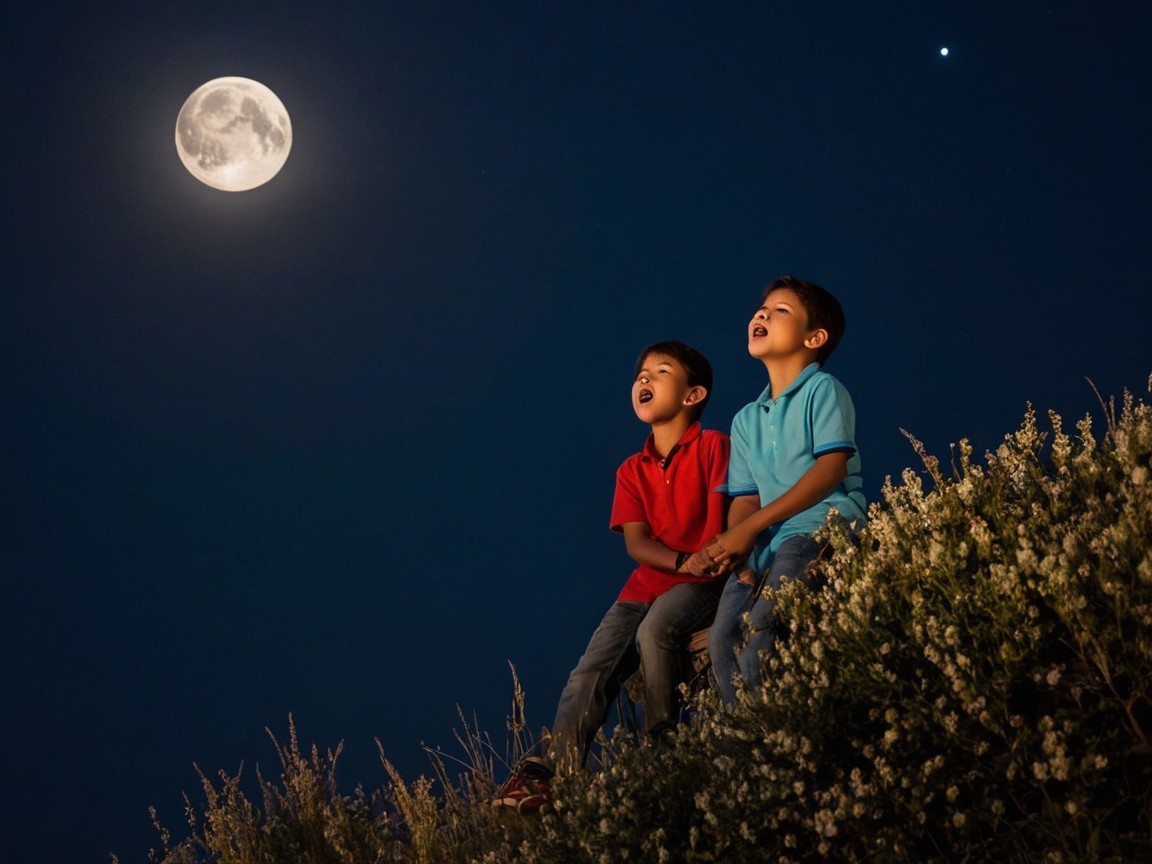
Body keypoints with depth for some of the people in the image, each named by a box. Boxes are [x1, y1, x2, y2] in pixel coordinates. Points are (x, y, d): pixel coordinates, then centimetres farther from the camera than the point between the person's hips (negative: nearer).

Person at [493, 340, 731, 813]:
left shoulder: (712, 446, 2)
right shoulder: (632, 471, 16)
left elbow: (723, 516, -9)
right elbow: (636, 543, 2)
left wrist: (711, 555, -30)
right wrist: (682, 561, -18)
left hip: (701, 580, -5)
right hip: (646, 583, 5)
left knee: (655, 632, -34)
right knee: (592, 670, -14)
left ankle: (659, 751, -20)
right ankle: (550, 768, -17)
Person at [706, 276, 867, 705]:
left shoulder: (823, 389, 2)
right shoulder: (746, 419, 21)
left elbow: (831, 467, -11)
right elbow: (746, 497, 16)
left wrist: (752, 526, -14)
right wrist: (740, 555, -7)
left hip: (824, 524, -6)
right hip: (767, 543, 6)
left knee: (760, 628, -28)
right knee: (722, 638, -15)